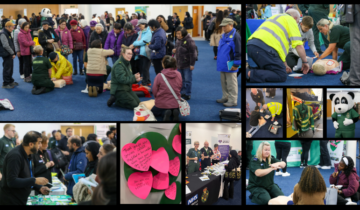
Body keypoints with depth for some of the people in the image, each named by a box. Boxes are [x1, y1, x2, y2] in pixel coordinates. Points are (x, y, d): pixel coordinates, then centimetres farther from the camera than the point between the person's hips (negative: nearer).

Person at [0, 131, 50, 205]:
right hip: (11, 201, -9)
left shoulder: (28, 156, 8)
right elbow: (11, 181, -29)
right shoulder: (15, 156, -22)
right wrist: (35, 180, -27)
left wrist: (39, 187, 3)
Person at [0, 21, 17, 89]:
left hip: (10, 54, 10)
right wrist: (12, 53, -16)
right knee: (7, 69, -5)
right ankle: (5, 84, 1)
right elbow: (6, 45, -21)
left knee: (11, 68, 17)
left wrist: (13, 52, 12)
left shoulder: (8, 33, 14)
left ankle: (10, 81, 28)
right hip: (6, 54, -10)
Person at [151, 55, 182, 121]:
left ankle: (164, 113, -5)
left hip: (162, 104, -3)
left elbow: (154, 91, -7)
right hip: (176, 104, 3)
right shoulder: (178, 74, -6)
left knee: (153, 112, 28)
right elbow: (179, 88, 5)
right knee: (175, 111, 37)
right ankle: (174, 112, -1)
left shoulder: (159, 76, -16)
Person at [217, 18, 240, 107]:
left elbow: (238, 52, -17)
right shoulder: (223, 36, 13)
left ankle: (232, 101, 7)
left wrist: (236, 64, -17)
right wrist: (219, 60, 21)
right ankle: (225, 97, 29)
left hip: (230, 66, -9)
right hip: (222, 65, 9)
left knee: (231, 84, -1)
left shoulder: (235, 36, -15)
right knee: (224, 82, 17)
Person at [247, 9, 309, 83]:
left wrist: (284, 64, 43)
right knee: (281, 76, -7)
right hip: (264, 47, -9)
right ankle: (249, 74, -21)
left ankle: (247, 70, 1)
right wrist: (305, 62, 14)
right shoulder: (291, 20, 11)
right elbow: (299, 45, 1)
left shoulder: (276, 17, 36)